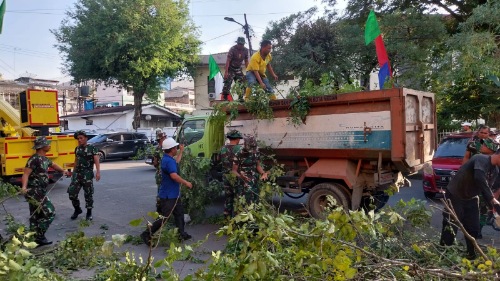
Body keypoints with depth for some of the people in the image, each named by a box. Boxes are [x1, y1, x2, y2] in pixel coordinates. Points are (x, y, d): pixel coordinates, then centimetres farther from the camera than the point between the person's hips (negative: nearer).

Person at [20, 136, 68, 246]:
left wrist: (63, 171, 50)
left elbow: (53, 164, 35)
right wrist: (24, 187, -41)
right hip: (34, 192, -10)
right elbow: (26, 174, -25)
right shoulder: (34, 159, -16)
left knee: (36, 216, 14)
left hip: (39, 192, 10)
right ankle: (39, 237, -2)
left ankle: (35, 239, 22)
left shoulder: (44, 158, 13)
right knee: (50, 212, -9)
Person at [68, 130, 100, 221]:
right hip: (77, 173, 5)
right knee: (72, 193, 2)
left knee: (88, 194, 3)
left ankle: (89, 213, 17)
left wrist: (98, 172, -27)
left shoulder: (92, 148, -6)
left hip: (87, 174, -5)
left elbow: (96, 161, -15)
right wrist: (73, 172, 23)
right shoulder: (77, 149, 11)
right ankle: (77, 209, 25)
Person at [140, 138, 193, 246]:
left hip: (173, 194, 11)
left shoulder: (168, 159, 10)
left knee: (179, 213, 17)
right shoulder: (169, 161, -23)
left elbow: (175, 164, 33)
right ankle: (147, 234, 4)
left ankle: (181, 234, 27)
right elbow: (174, 175, -36)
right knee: (164, 217, -4)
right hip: (168, 195, -10)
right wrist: (186, 183, -23)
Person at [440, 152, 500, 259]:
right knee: (450, 228, -5)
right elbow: (479, 178, -40)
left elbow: (488, 189, 7)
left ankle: (471, 255, 25)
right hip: (454, 196, -8)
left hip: (471, 199, 8)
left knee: (473, 229, 10)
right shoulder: (481, 159, -23)